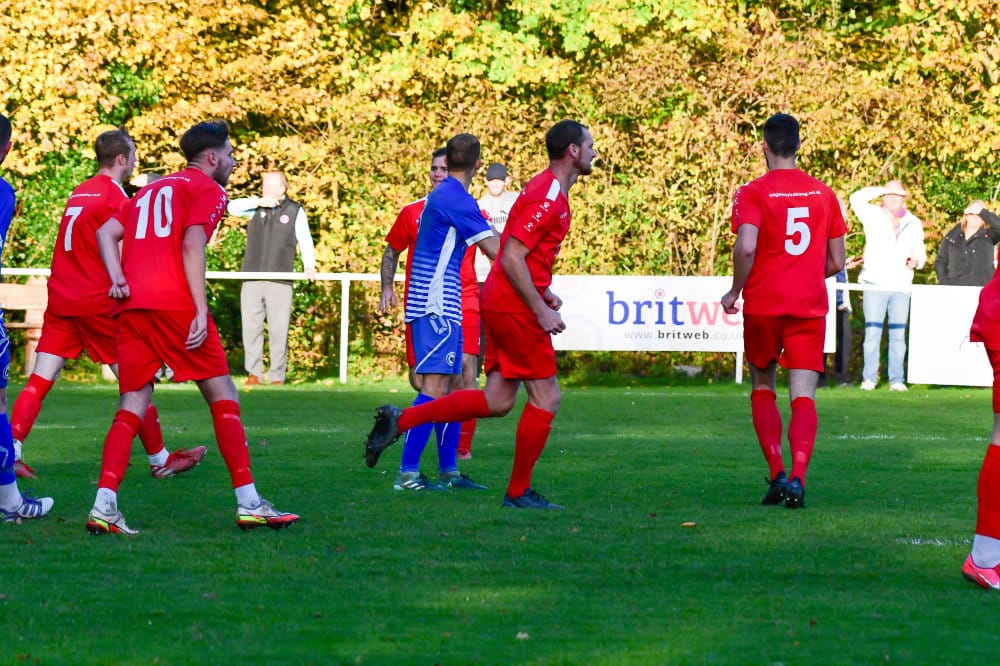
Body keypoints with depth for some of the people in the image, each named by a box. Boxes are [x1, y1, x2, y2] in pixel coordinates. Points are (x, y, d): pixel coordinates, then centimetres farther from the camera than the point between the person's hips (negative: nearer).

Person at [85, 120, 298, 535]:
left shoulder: (150, 190, 28)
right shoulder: (209, 190, 6)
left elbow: (106, 233, 16)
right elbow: (192, 246, -8)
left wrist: (118, 279, 4)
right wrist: (201, 312, -13)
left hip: (132, 304, 6)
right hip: (174, 302, -6)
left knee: (133, 405, 5)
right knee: (222, 395, 2)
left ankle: (104, 506, -11)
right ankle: (249, 504, 0)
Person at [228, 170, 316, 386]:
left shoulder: (295, 211, 6)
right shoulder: (256, 206, 12)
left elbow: (305, 241, 1)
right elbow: (233, 207, -2)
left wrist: (309, 266, -13)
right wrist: (258, 201, -13)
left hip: (280, 281, -2)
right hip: (252, 279, 2)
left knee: (279, 329, -3)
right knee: (251, 328, 1)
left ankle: (277, 376, 2)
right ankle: (254, 374, 6)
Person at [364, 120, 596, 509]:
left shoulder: (550, 192, 16)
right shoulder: (547, 196, -16)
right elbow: (512, 258, -21)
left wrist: (543, 293, 16)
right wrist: (540, 309, -20)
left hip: (501, 302, 10)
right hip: (515, 306, -10)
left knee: (496, 400, 7)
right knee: (546, 397, -3)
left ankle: (399, 420, 7)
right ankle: (519, 493, 4)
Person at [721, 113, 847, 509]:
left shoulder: (753, 193, -4)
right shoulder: (823, 194, 8)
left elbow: (746, 247, -20)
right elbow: (836, 262, 11)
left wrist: (736, 291, -5)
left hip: (763, 304, -2)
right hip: (810, 307, 2)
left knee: (763, 387, 17)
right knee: (803, 396, -2)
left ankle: (776, 472, 5)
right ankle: (797, 477, -20)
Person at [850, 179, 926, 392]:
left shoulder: (913, 224, 18)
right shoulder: (874, 216, 8)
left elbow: (920, 253, 23)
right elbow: (857, 199, -8)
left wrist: (916, 260, 0)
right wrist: (881, 191, -1)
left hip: (901, 287, 3)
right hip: (875, 285, -3)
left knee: (898, 334, -1)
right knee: (872, 332, -7)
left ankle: (896, 380, 1)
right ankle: (869, 378, -5)